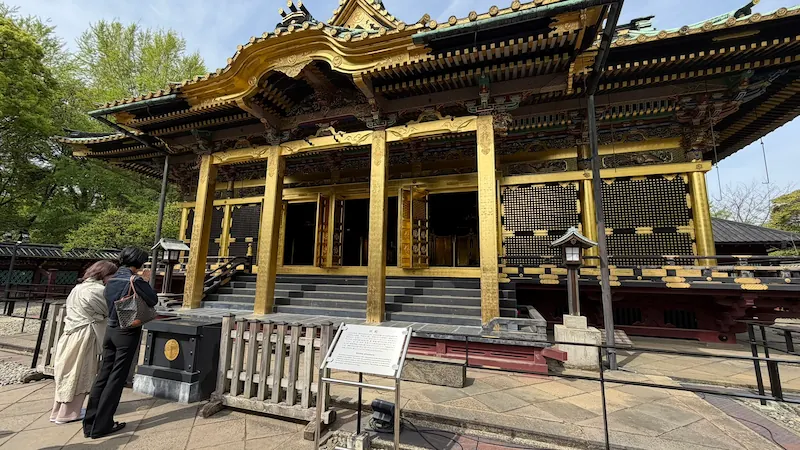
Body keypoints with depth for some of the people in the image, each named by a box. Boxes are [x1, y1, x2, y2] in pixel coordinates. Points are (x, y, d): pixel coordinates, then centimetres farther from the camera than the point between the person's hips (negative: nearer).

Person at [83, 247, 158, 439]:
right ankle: (100, 426, 11)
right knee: (116, 378, 3)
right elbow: (153, 301, -9)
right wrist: (146, 282, 0)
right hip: (127, 333, -7)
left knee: (103, 375, 14)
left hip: (111, 330, 7)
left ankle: (90, 423, 21)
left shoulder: (112, 280, 6)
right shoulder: (135, 280, -17)